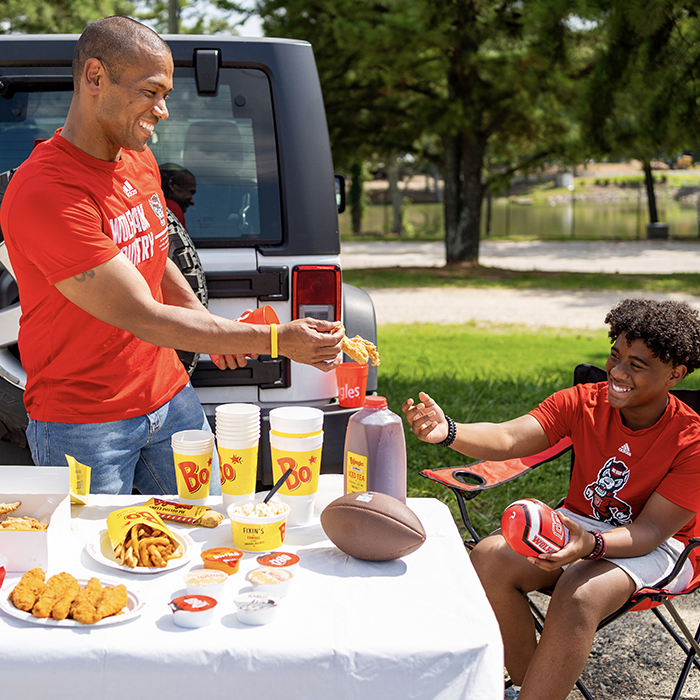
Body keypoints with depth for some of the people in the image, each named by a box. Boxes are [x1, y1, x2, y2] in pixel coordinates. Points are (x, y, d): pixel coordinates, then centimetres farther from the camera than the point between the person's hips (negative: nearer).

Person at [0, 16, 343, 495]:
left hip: (170, 398, 7)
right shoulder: (45, 194, -24)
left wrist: (206, 320, 4)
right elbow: (143, 318, -25)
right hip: (82, 424, -7)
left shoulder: (141, 162, 5)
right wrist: (275, 341, -25)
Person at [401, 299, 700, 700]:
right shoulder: (583, 403, -10)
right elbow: (508, 438, -23)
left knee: (578, 597, -35)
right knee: (489, 558, -21)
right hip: (580, 523, 5)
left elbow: (652, 530, -21)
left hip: (656, 546, -4)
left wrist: (591, 544, -42)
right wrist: (447, 432, -43)